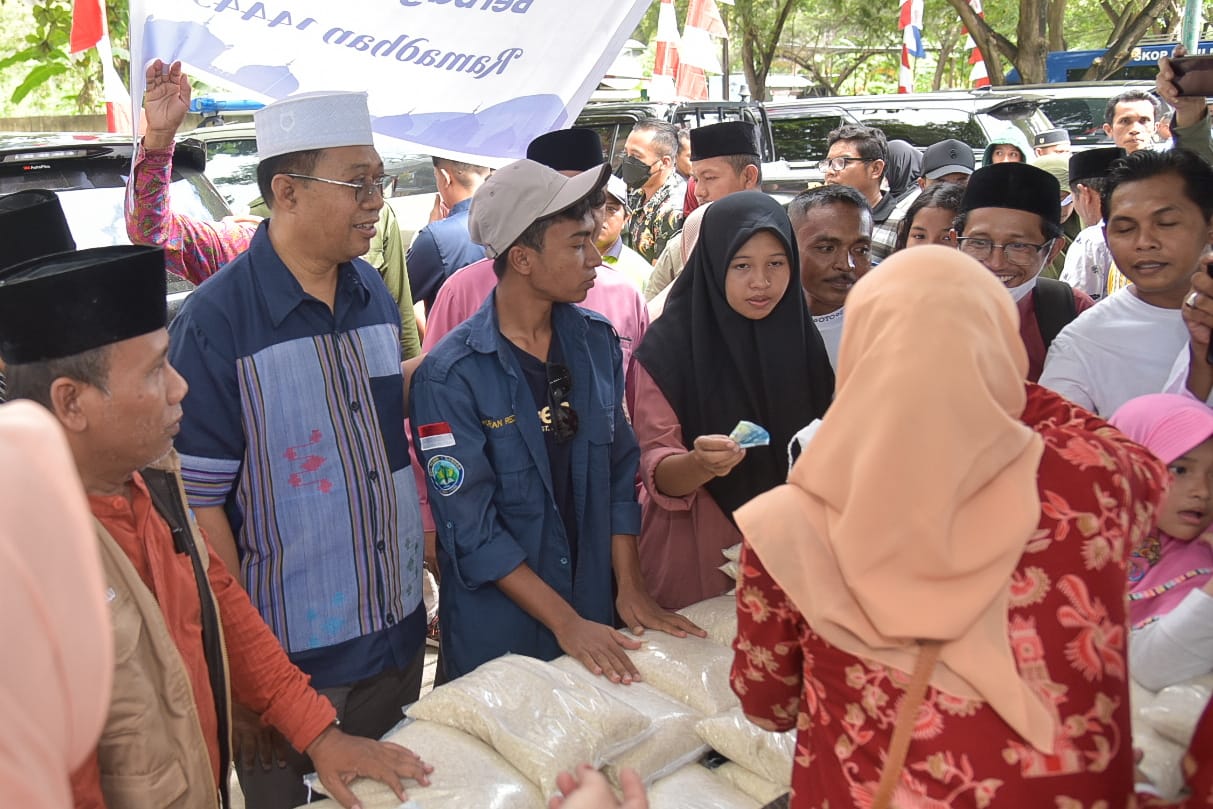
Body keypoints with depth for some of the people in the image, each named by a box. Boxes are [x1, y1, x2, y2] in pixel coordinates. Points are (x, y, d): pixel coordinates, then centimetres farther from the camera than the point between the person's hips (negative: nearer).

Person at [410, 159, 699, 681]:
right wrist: (565, 623, -17)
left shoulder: (597, 341, 0)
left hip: (595, 617, 5)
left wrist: (630, 589, -2)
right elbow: (470, 528, -17)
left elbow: (619, 470, 5)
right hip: (496, 634, -5)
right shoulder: (450, 375, -18)